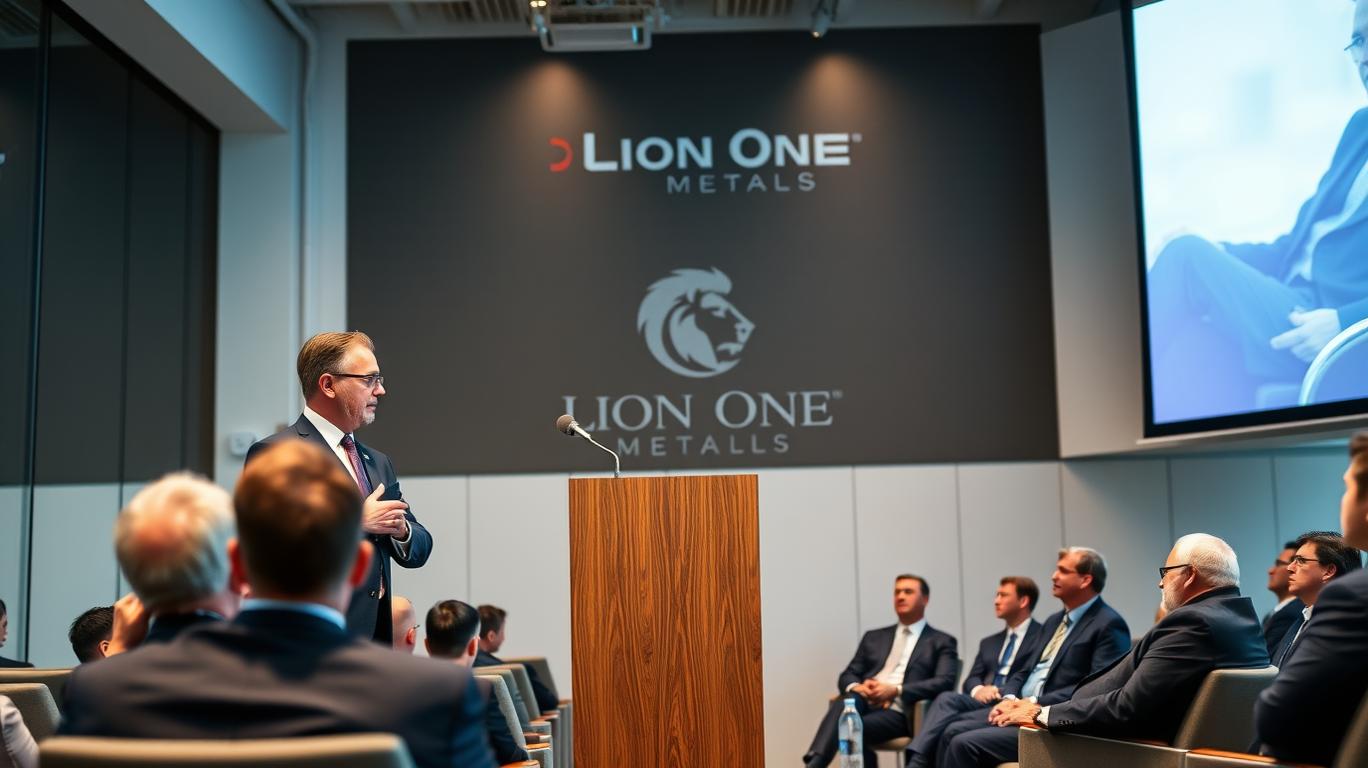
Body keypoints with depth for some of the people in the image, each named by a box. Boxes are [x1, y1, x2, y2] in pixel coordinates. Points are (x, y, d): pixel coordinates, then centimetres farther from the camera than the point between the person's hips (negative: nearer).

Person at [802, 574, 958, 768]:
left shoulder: (941, 642, 14)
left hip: (899, 712, -3)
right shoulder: (874, 637, 27)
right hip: (864, 704, 3)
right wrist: (856, 687, -6)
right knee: (847, 700, -35)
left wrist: (896, 690, -14)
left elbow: (945, 682, -3)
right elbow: (847, 676, 20)